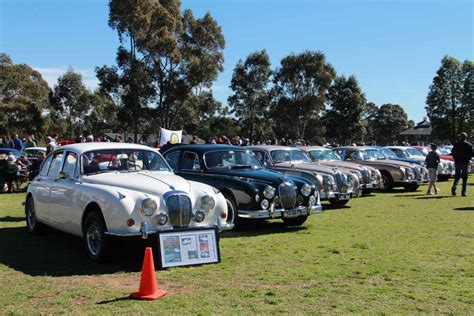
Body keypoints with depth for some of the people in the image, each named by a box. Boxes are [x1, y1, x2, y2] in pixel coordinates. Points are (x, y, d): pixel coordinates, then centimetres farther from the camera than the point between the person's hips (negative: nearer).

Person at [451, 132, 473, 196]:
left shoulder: (456, 144, 2)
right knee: (464, 177, 3)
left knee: (457, 176, 10)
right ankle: (464, 192, -1)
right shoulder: (469, 145, 0)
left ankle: (454, 187, -12)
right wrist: (467, 159, 15)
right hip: (465, 162, -1)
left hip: (457, 162, 1)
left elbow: (453, 153, 1)